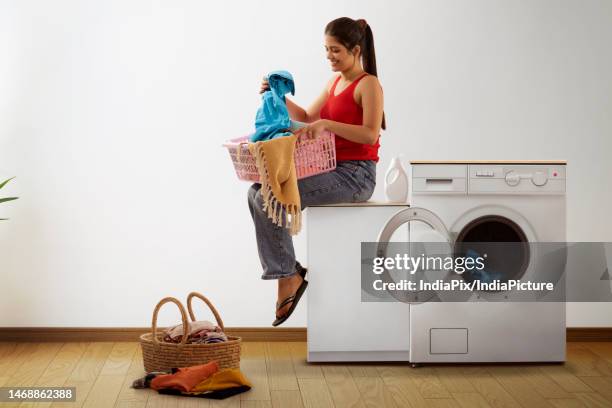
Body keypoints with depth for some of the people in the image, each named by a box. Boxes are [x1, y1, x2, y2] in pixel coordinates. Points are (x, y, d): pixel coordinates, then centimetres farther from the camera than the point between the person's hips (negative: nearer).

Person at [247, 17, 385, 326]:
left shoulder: (368, 85, -9)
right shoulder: (335, 82, 16)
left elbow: (370, 134, -22)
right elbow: (307, 118, 21)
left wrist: (326, 124, -31)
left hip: (355, 175, -9)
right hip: (331, 170, 9)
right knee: (258, 193, -7)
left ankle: (289, 276, -8)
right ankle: (286, 273, -7)